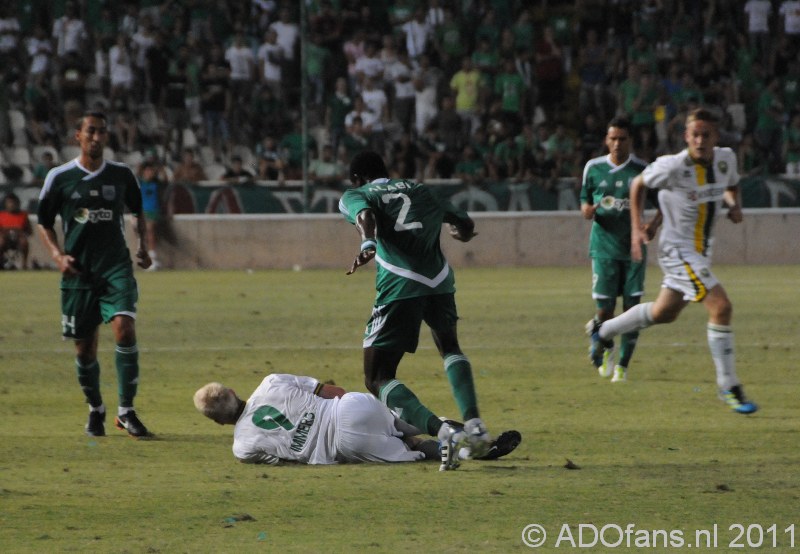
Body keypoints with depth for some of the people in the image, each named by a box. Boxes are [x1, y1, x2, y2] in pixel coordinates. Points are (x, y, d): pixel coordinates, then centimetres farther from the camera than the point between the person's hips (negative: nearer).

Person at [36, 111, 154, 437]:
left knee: (124, 329, -21)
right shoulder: (59, 178, 0)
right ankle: (95, 410, 29)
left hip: (116, 267, 0)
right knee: (85, 348, 5)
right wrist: (57, 254, -7)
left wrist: (143, 245, 6)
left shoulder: (121, 175, 5)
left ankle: (126, 411, -12)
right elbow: (44, 223, 8)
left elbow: (137, 211, 21)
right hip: (78, 272, 0)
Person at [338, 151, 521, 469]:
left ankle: (443, 433, -20)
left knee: (377, 379, 3)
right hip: (440, 281, 5)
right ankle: (474, 425, 14)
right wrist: (461, 232, 58)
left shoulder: (354, 195, 15)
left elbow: (365, 215, -10)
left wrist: (368, 244, -29)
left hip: (399, 286, -4)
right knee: (449, 347, 33)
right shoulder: (419, 190, 27)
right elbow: (466, 226, 35)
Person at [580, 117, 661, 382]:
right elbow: (585, 200, 14)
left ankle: (623, 365, 7)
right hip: (604, 247, 0)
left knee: (632, 307, -4)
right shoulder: (593, 168, 4)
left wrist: (654, 224, -14)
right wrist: (587, 210, -11)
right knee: (605, 309, -5)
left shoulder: (642, 170, -1)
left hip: (633, 248, 0)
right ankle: (605, 349, 26)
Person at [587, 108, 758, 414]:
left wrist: (734, 205, -5)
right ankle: (729, 387, -10)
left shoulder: (725, 159, -5)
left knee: (664, 313, 23)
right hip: (677, 249, -8)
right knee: (721, 307, -19)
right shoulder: (672, 166, -21)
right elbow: (638, 185, -3)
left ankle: (603, 332, 46)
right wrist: (636, 229, -7)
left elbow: (731, 186, 18)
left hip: (702, 249, 8)